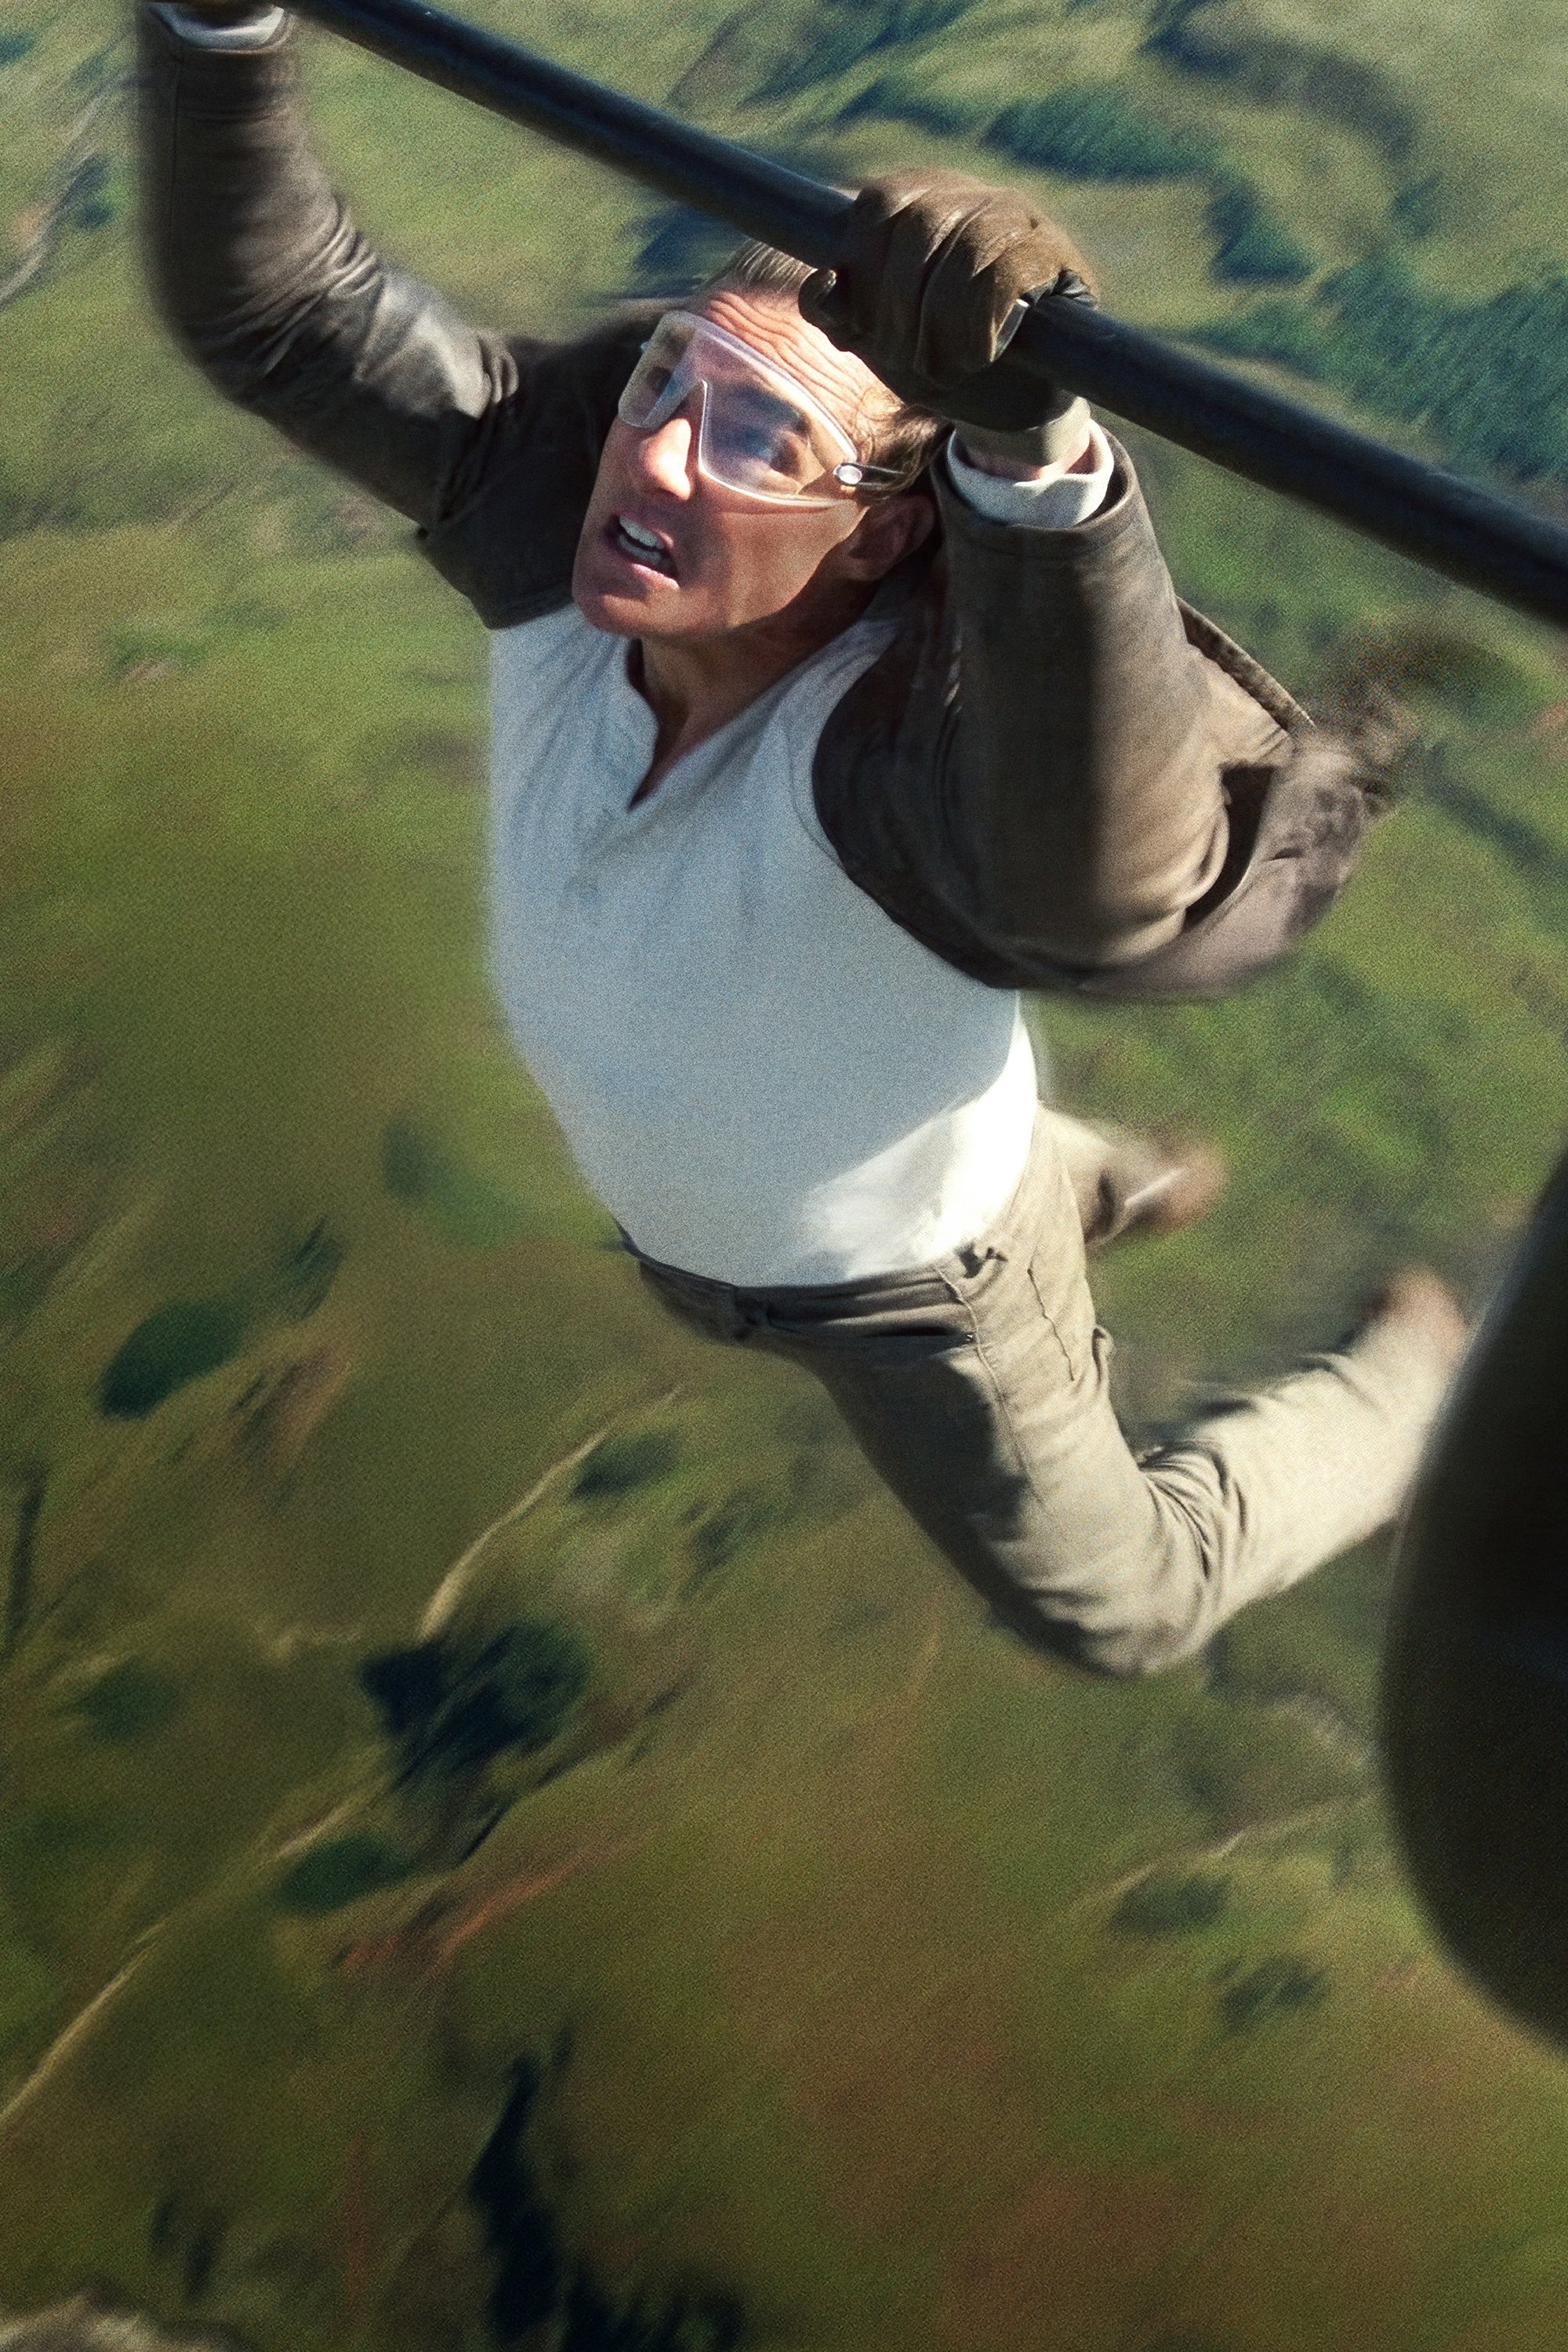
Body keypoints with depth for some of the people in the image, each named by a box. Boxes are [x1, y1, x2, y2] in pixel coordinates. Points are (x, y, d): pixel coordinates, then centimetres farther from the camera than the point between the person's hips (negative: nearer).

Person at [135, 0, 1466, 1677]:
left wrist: (1028, 441, -84)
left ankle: (1401, 1391, 47)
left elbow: (1111, 882, -71)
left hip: (908, 1284, -6)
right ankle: (1116, 1187, 70)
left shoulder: (903, 734, -48)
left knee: (1107, 1596, 22)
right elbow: (272, 305, -26)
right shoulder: (565, 512, -30)